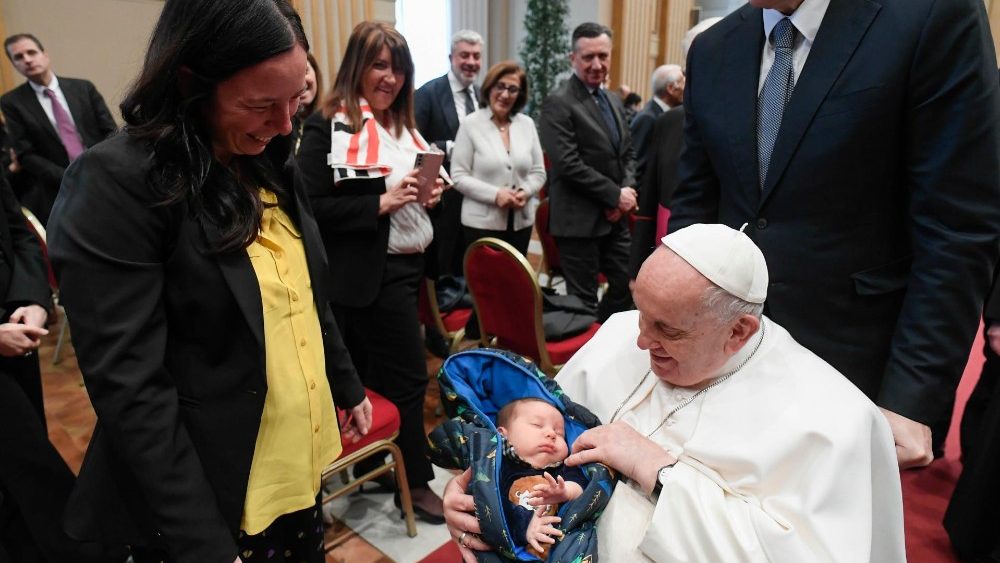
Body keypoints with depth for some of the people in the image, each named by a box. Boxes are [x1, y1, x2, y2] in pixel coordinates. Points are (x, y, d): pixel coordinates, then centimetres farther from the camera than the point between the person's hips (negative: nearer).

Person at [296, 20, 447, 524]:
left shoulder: (402, 126, 15)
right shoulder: (328, 127, -10)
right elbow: (312, 207, -17)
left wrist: (430, 192, 2)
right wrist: (381, 202, -24)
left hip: (404, 264, 8)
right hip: (369, 272, -8)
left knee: (375, 373, 17)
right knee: (407, 375, -2)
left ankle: (370, 467, 34)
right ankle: (415, 482, 17)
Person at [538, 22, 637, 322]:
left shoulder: (613, 101, 14)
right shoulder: (558, 103, -12)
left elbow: (628, 153, 17)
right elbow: (568, 164, -20)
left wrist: (627, 190, -3)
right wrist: (615, 195, -15)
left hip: (615, 216, 8)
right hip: (580, 220, -8)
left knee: (626, 286, 15)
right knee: (583, 299, 2)